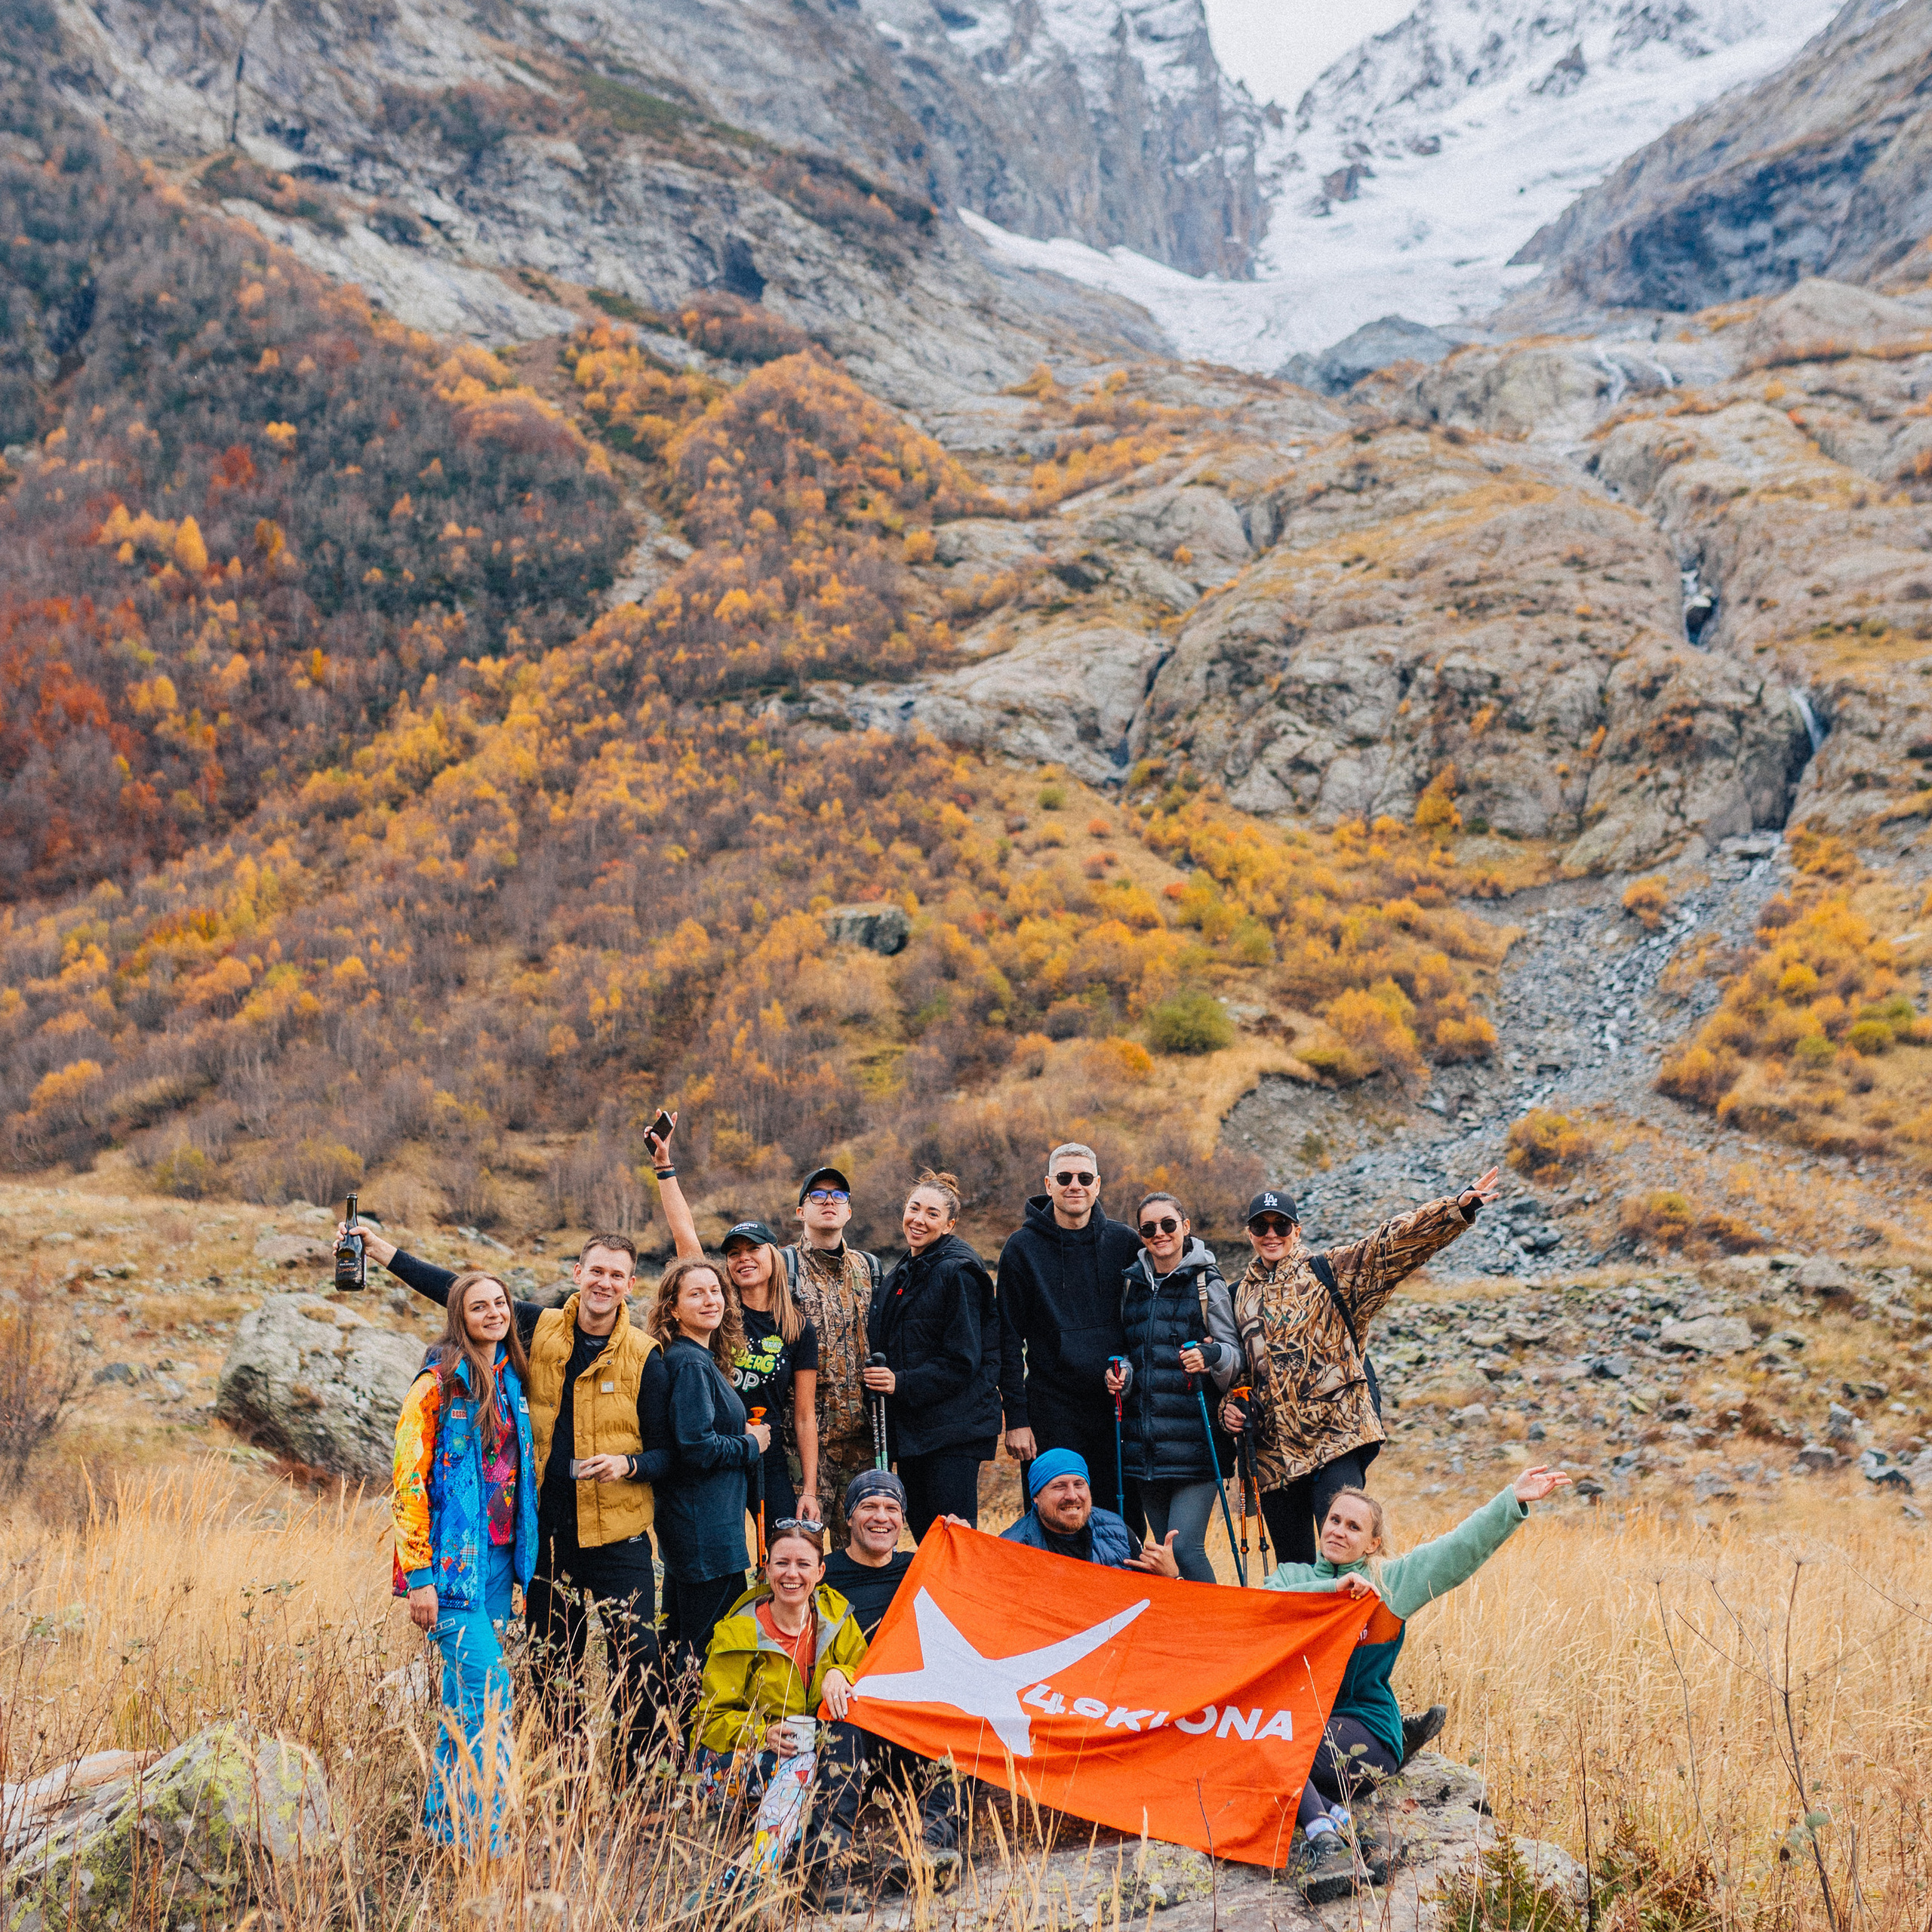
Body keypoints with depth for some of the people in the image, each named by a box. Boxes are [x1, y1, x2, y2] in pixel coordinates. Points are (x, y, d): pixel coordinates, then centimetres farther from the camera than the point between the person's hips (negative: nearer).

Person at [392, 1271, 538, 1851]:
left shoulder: (511, 1382, 13)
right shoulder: (439, 1385, -7)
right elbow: (409, 1482, -10)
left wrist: (523, 1560, 18)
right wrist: (419, 1576, -14)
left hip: (499, 1558, 7)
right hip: (455, 1562, -7)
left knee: (464, 1699, 13)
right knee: (488, 1694, -13)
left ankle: (444, 1821, 23)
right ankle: (486, 1839, -9)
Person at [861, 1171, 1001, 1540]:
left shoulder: (957, 1272, -11)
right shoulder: (902, 1274, 17)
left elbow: (962, 1361, -15)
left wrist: (902, 1384, -20)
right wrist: (879, 1378, 11)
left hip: (952, 1430, -9)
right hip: (909, 1429, 9)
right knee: (923, 1536, 11)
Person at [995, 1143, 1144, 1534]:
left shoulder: (1124, 1242, 5)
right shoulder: (1022, 1248, 0)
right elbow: (1009, 1339, 1)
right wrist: (1016, 1416, -4)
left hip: (1118, 1407, 2)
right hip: (1052, 1410, -2)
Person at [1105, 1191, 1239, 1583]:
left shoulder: (1207, 1283, -2)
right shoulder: (1131, 1283, 13)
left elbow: (1234, 1354, -2)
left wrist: (1211, 1356, -23)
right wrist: (1121, 1376, 2)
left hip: (1195, 1439, -5)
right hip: (1145, 1442, 5)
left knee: (1185, 1547, -14)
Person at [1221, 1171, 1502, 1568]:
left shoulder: (1332, 1271, 4)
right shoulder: (1240, 1297, 16)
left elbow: (1393, 1242, -7)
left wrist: (1458, 1208, -18)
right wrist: (1228, 1407, 7)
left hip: (1335, 1439, -4)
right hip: (1273, 1449, 4)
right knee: (1292, 1567, 10)